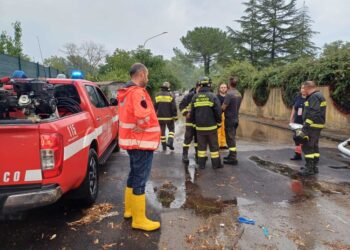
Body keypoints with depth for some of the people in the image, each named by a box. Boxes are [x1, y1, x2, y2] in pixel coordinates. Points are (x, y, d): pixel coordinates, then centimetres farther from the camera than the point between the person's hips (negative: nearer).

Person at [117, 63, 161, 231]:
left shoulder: (126, 92, 14)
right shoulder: (137, 92, -19)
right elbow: (143, 116, -33)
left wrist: (136, 129, 9)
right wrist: (141, 129, -15)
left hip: (132, 141, 10)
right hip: (141, 142, -10)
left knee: (134, 175, 20)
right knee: (140, 179, -3)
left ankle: (129, 210, 33)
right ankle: (139, 220, 8)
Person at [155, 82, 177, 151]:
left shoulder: (157, 95, 1)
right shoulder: (171, 95, -5)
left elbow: (155, 107, 4)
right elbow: (174, 107, -9)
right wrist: (175, 116, -3)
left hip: (160, 117, 2)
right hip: (169, 117, -2)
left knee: (162, 131, 11)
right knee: (171, 129, 14)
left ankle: (164, 146, 13)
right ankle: (170, 142, -6)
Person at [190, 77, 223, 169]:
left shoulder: (195, 97, 2)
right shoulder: (213, 96, -9)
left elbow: (192, 112, 7)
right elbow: (218, 112, -9)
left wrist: (194, 123, 18)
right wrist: (218, 123, 6)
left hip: (199, 127, 3)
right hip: (211, 126, -3)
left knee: (201, 146, 11)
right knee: (213, 146, 8)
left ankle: (201, 164, 15)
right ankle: (216, 164, 15)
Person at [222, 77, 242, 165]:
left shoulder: (229, 94, -19)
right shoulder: (239, 94, 7)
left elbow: (223, 107, -18)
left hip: (229, 119, -8)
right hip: (236, 119, 8)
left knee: (230, 139, -2)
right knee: (232, 138, 18)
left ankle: (233, 159, 1)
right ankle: (231, 155, 27)